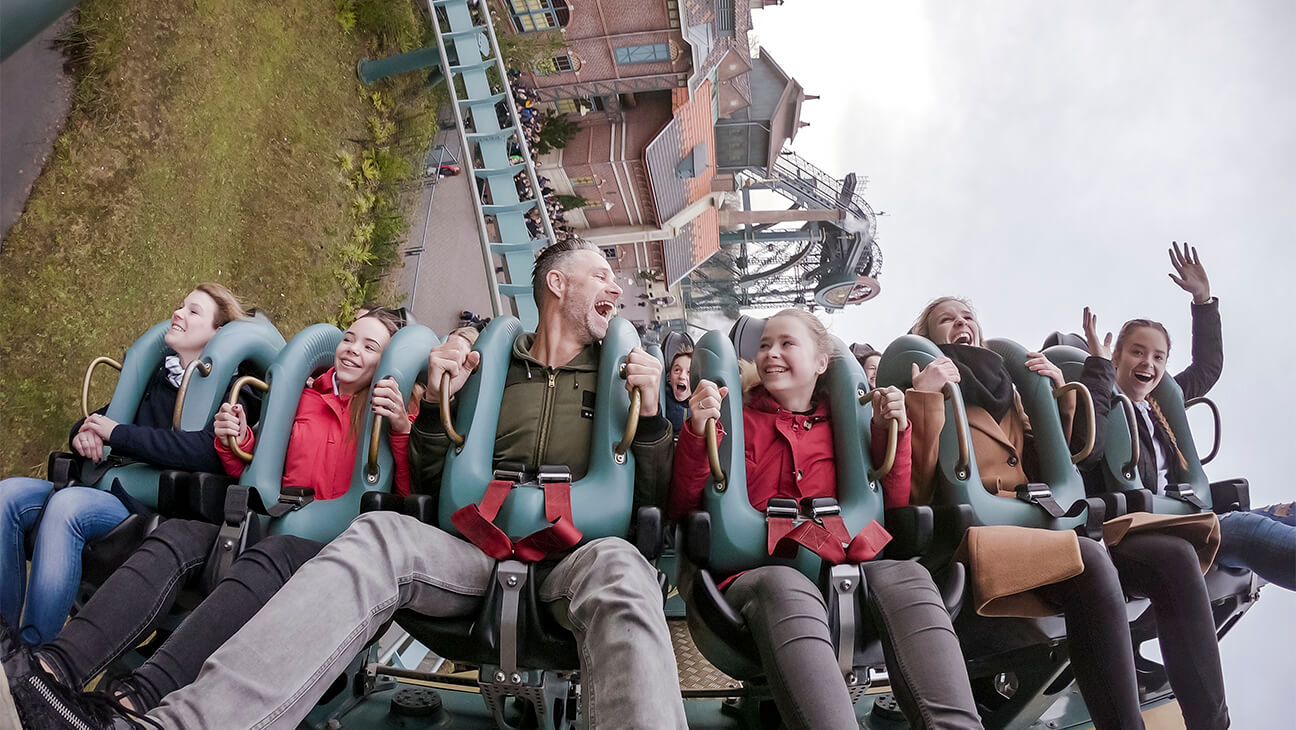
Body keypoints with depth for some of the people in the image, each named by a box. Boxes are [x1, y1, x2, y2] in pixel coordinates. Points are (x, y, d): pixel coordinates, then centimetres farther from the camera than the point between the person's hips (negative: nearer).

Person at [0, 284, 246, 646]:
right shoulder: (156, 376, 22)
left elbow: (203, 452, -20)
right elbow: (98, 420, 30)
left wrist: (117, 433, -10)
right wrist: (84, 433, 3)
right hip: (111, 490, 7)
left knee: (66, 504, -32)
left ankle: (34, 651, -28)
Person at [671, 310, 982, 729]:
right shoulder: (739, 420, 18)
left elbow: (893, 507, 19)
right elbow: (683, 510, 7)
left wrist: (891, 432, 7)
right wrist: (698, 433, -10)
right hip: (758, 571, -2)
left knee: (907, 576, -31)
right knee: (784, 588, -40)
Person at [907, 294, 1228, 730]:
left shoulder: (1003, 388, 27)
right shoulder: (925, 381, 10)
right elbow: (919, 482, -7)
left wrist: (1059, 395, 18)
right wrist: (925, 397, -15)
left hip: (1036, 525, 6)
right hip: (978, 531, -6)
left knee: (1174, 555, -15)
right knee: (1090, 561, -35)